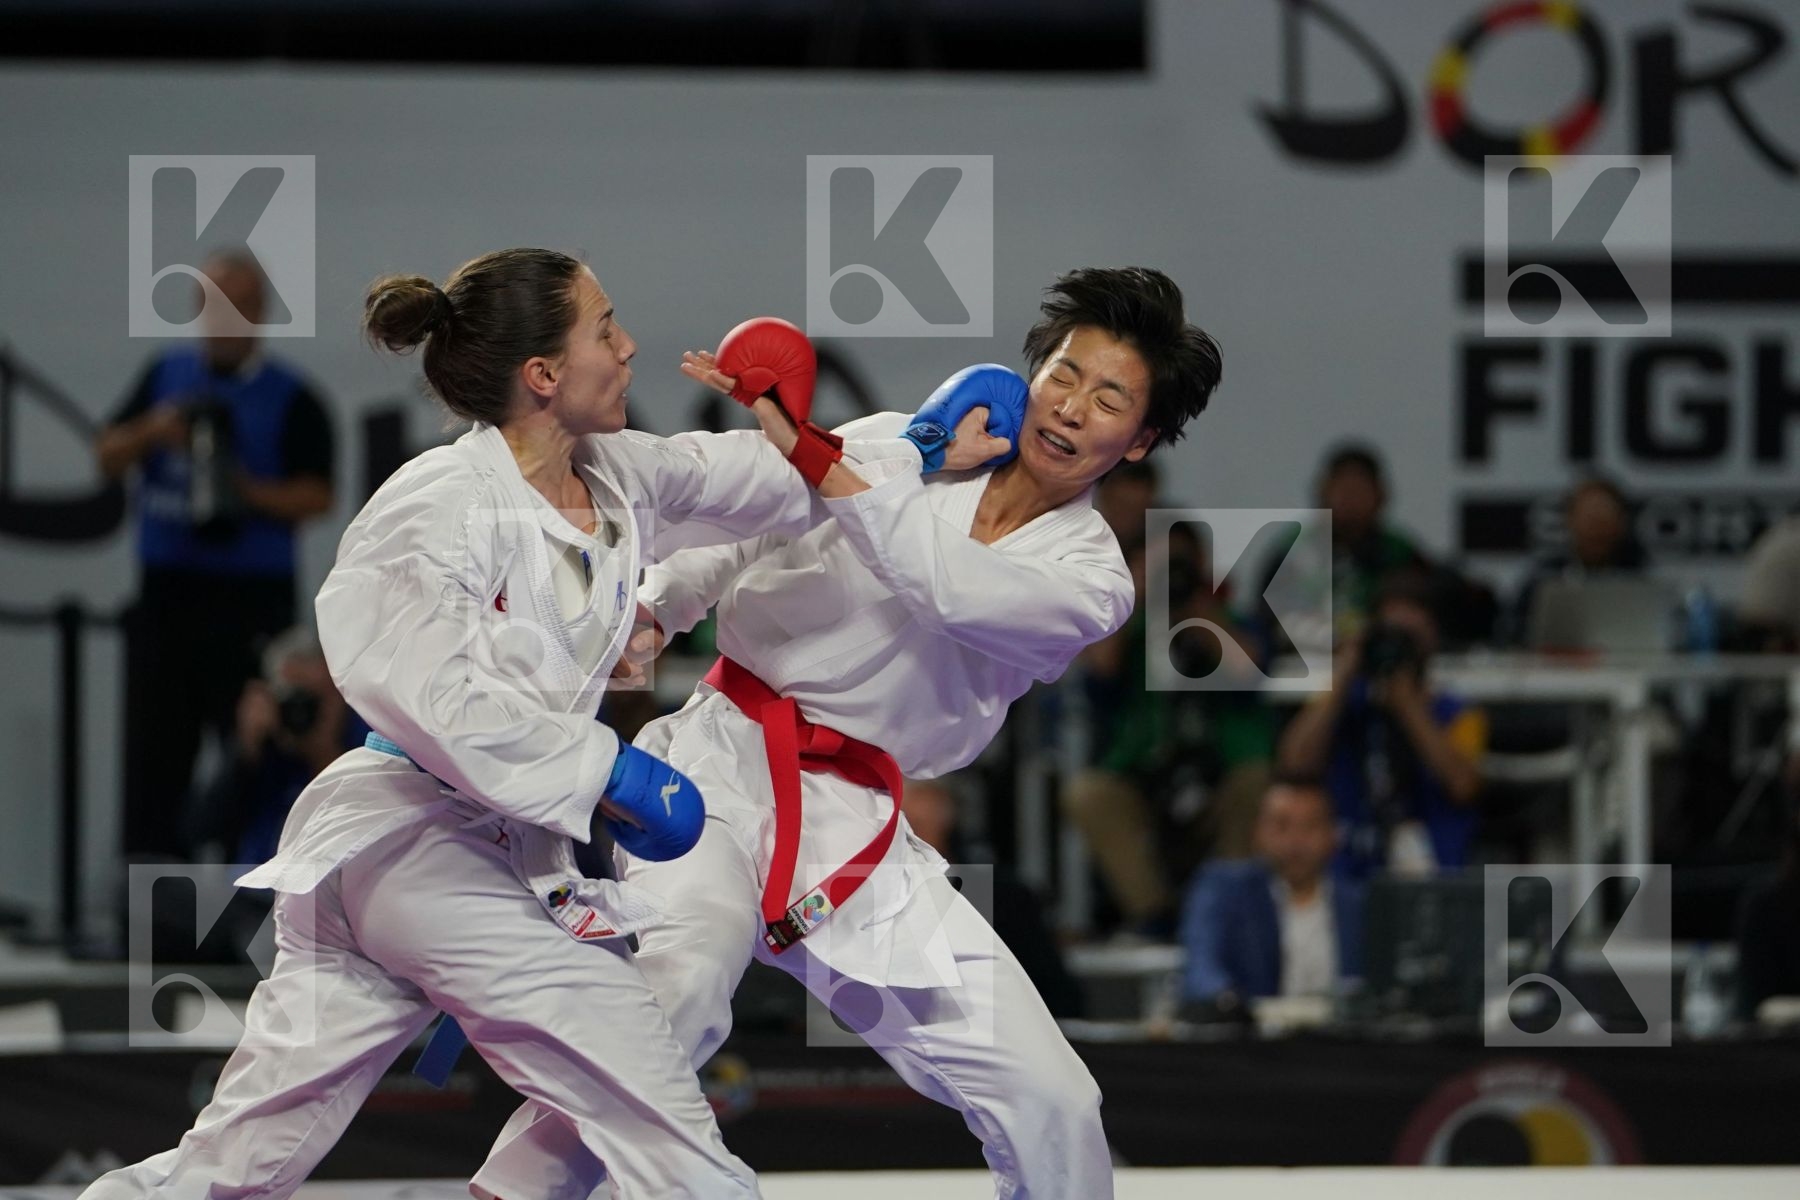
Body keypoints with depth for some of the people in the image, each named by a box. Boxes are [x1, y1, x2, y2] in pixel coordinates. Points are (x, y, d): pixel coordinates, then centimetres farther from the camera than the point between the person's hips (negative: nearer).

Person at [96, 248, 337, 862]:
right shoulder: (167, 375, 13)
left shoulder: (290, 399, 0)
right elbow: (107, 457, 14)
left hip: (251, 598, -4)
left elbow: (317, 495, -4)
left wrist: (250, 493, -21)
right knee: (155, 740, 2)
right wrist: (150, 433, -6)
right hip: (167, 591, 4)